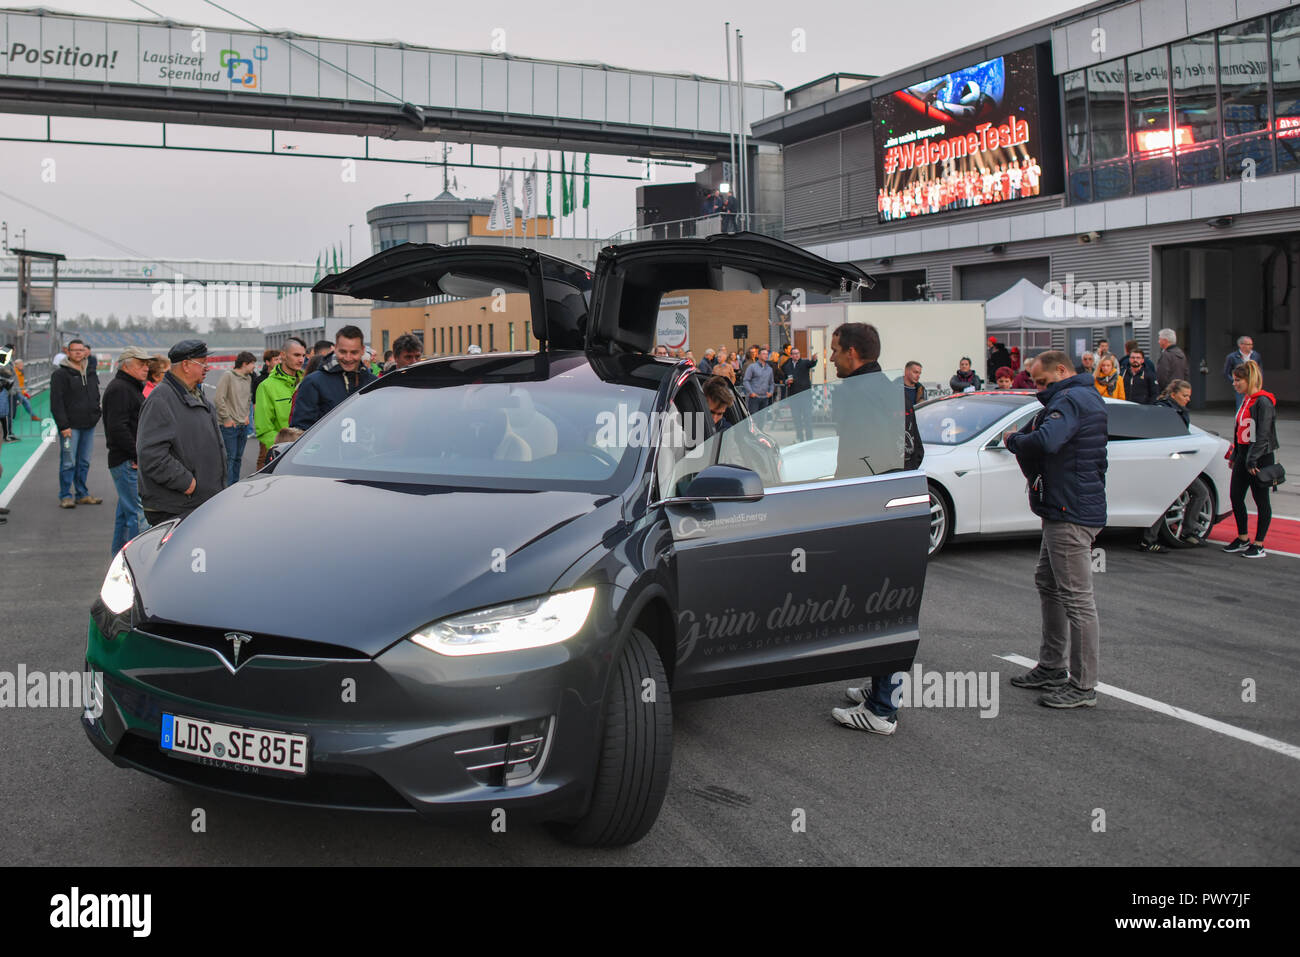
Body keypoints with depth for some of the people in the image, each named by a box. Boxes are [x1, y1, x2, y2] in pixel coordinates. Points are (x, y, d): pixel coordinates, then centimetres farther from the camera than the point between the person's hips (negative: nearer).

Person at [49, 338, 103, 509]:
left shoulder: (91, 373, 15)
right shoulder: (61, 374, -6)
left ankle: (82, 494, 18)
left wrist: (96, 415, 11)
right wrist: (63, 425, -16)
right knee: (68, 463, -5)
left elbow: (96, 397, 25)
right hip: (71, 426, -6)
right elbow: (56, 402, -10)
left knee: (84, 462, 11)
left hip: (89, 425, 6)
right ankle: (65, 496, 1)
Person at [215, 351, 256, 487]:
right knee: (231, 457, -7)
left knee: (238, 457, 13)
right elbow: (219, 398, -14)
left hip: (244, 425, 7)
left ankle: (235, 484, 21)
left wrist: (247, 414, 12)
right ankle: (228, 486, -3)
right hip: (230, 425, -7)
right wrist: (226, 418, -13)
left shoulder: (249, 378, 10)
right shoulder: (228, 376, -11)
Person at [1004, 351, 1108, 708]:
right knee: (1048, 584, 21)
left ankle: (1083, 686, 0)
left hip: (1071, 514, -12)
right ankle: (1051, 667, 31)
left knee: (1076, 597, -6)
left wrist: (1013, 439, -16)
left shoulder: (1071, 400, -16)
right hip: (1065, 509, 12)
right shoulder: (1086, 397, 19)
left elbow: (1045, 441, -32)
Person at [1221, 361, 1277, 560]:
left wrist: (1252, 460, -21)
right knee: (1235, 496, 10)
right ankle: (1242, 539, 24)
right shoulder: (1246, 400, 12)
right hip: (1243, 454, 9)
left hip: (1260, 457, -9)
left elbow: (1263, 434, -19)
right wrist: (1234, 456, 19)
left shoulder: (1263, 402, -16)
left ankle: (1259, 545, 9)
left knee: (1261, 500, 1)